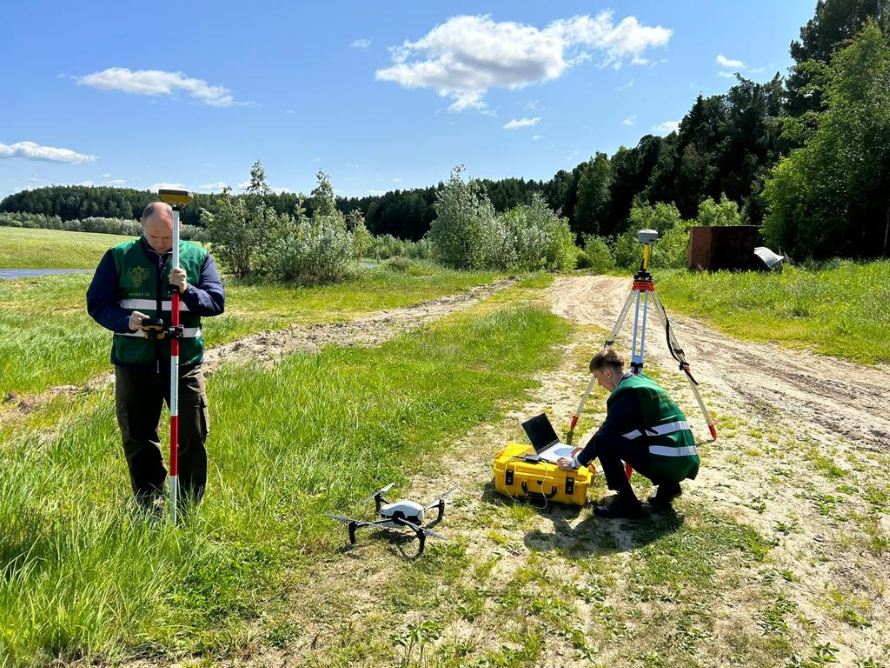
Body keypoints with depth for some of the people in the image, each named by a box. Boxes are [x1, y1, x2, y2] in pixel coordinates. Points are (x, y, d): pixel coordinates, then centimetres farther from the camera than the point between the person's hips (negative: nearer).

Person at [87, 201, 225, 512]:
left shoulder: (198, 256, 2)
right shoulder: (119, 256, 1)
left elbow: (217, 301, -3)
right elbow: (97, 302, 1)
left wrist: (187, 291, -22)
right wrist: (125, 321, -19)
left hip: (184, 364, 0)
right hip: (134, 365, 1)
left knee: (193, 436, 2)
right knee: (138, 440, 10)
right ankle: (150, 508, 27)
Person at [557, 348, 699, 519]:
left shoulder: (626, 392, -12)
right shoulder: (642, 381, 17)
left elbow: (604, 434, -12)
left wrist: (576, 462, 0)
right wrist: (589, 450, 28)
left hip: (665, 462, -9)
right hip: (684, 462, 9)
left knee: (604, 442, -11)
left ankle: (627, 503, -4)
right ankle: (668, 486, 16)